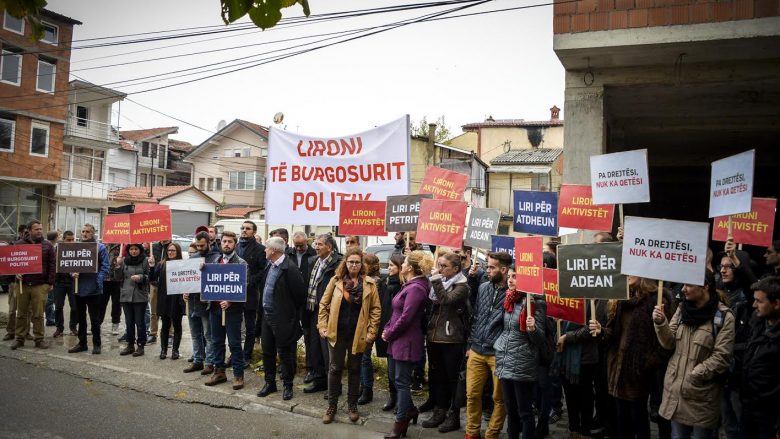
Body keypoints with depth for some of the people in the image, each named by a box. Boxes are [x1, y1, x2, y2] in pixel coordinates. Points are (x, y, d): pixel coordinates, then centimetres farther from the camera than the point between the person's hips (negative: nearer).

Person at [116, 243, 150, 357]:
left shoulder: (145, 261, -3)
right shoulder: (124, 260, 7)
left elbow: (150, 277, -2)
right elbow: (118, 278, 6)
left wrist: (140, 277, -19)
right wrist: (118, 265, -7)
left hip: (140, 296, -4)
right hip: (126, 295, 4)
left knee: (139, 321, 1)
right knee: (129, 322, 12)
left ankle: (141, 345, 10)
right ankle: (130, 344, 22)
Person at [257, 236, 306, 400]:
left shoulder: (289, 268, -20)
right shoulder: (269, 266, 5)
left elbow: (299, 294, -16)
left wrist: (292, 312, -5)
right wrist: (263, 309, 15)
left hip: (282, 318, -8)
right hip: (267, 315, 8)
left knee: (285, 352, 5)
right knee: (267, 350, 15)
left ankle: (287, 385, 20)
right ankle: (270, 382, 29)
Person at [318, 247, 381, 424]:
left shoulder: (369, 284, -3)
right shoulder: (336, 280, -1)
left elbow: (376, 309, -1)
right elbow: (324, 304, 3)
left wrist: (372, 332, -6)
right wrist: (323, 326, -3)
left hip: (358, 333, 0)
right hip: (337, 332, 0)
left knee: (354, 369, 12)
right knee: (335, 368, 6)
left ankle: (352, 405, 26)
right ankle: (332, 406, 20)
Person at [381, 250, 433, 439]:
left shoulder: (415, 288, -21)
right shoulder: (410, 285, 12)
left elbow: (405, 318, -23)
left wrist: (389, 334, -11)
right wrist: (387, 329, 5)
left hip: (406, 341, -10)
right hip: (398, 340, 10)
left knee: (402, 381, 1)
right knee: (397, 378, 19)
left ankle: (401, 421, 13)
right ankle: (409, 409, 35)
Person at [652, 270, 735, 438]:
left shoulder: (724, 317, -13)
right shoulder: (682, 309, 5)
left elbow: (721, 358, -16)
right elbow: (669, 343, 3)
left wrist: (694, 376, -17)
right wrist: (661, 323, -14)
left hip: (701, 393, -5)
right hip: (675, 388, 5)